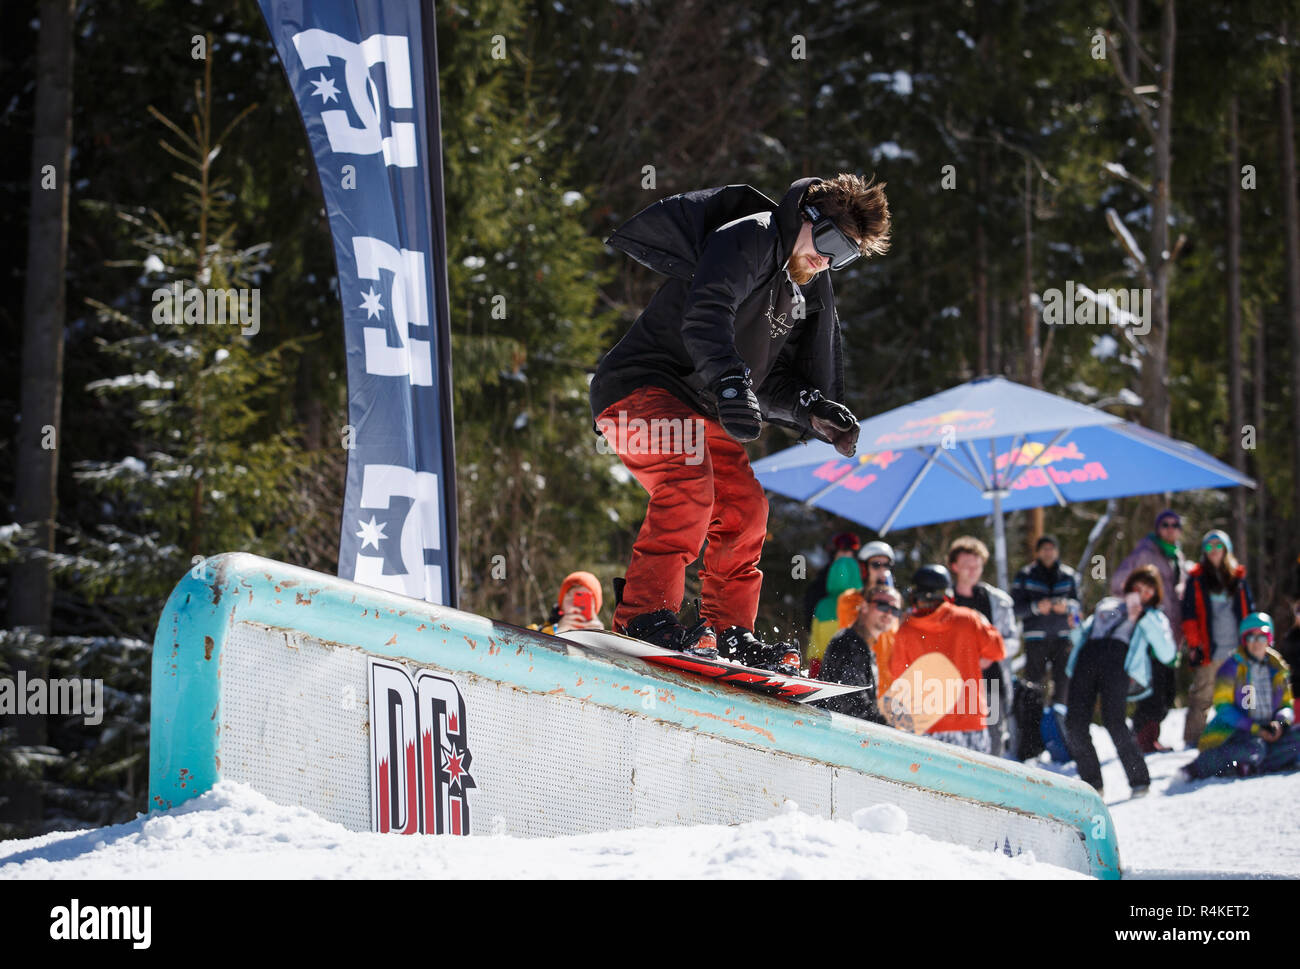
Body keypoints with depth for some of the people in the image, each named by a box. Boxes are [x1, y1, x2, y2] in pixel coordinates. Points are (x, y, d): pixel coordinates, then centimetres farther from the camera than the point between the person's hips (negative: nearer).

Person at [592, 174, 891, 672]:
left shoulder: (812, 290, 13)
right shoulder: (748, 239, -16)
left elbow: (777, 378, 16)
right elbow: (705, 314, -34)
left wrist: (816, 412, -6)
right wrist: (730, 382, -51)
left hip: (698, 407, 10)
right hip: (640, 387, -10)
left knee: (745, 507, 6)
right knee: (690, 484, -28)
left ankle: (728, 631, 13)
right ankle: (644, 613, -29)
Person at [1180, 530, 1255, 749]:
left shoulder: (1238, 577, 12)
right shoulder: (1197, 578, 4)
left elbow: (1249, 611, 15)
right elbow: (1189, 615, 1)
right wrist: (1194, 644, -6)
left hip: (1236, 648, 3)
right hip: (1209, 649, -3)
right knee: (1202, 697, -7)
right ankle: (1192, 740, -5)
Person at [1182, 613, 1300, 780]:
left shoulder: (1277, 668, 12)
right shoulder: (1233, 666, -3)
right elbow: (1223, 707, -9)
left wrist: (1279, 722, -10)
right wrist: (1254, 728, -18)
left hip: (1266, 733, 6)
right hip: (1232, 732, -6)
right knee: (1254, 747, -37)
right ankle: (1198, 768, -29)